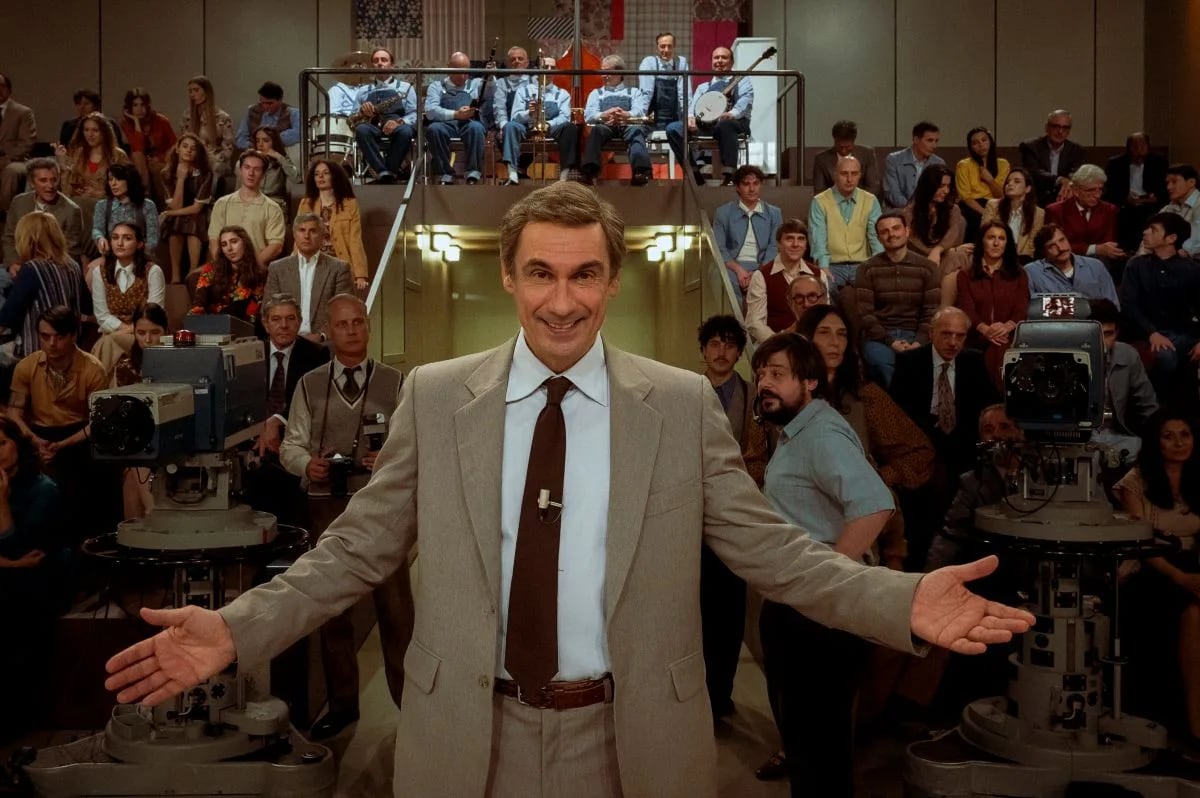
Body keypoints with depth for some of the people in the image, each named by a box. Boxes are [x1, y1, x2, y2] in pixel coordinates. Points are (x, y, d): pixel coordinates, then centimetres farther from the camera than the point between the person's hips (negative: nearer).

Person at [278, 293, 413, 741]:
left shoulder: (395, 383, 2)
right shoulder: (309, 385, 7)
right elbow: (291, 445, 7)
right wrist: (307, 464, -14)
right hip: (327, 506, 3)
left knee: (395, 606, 0)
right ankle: (342, 702, 27)